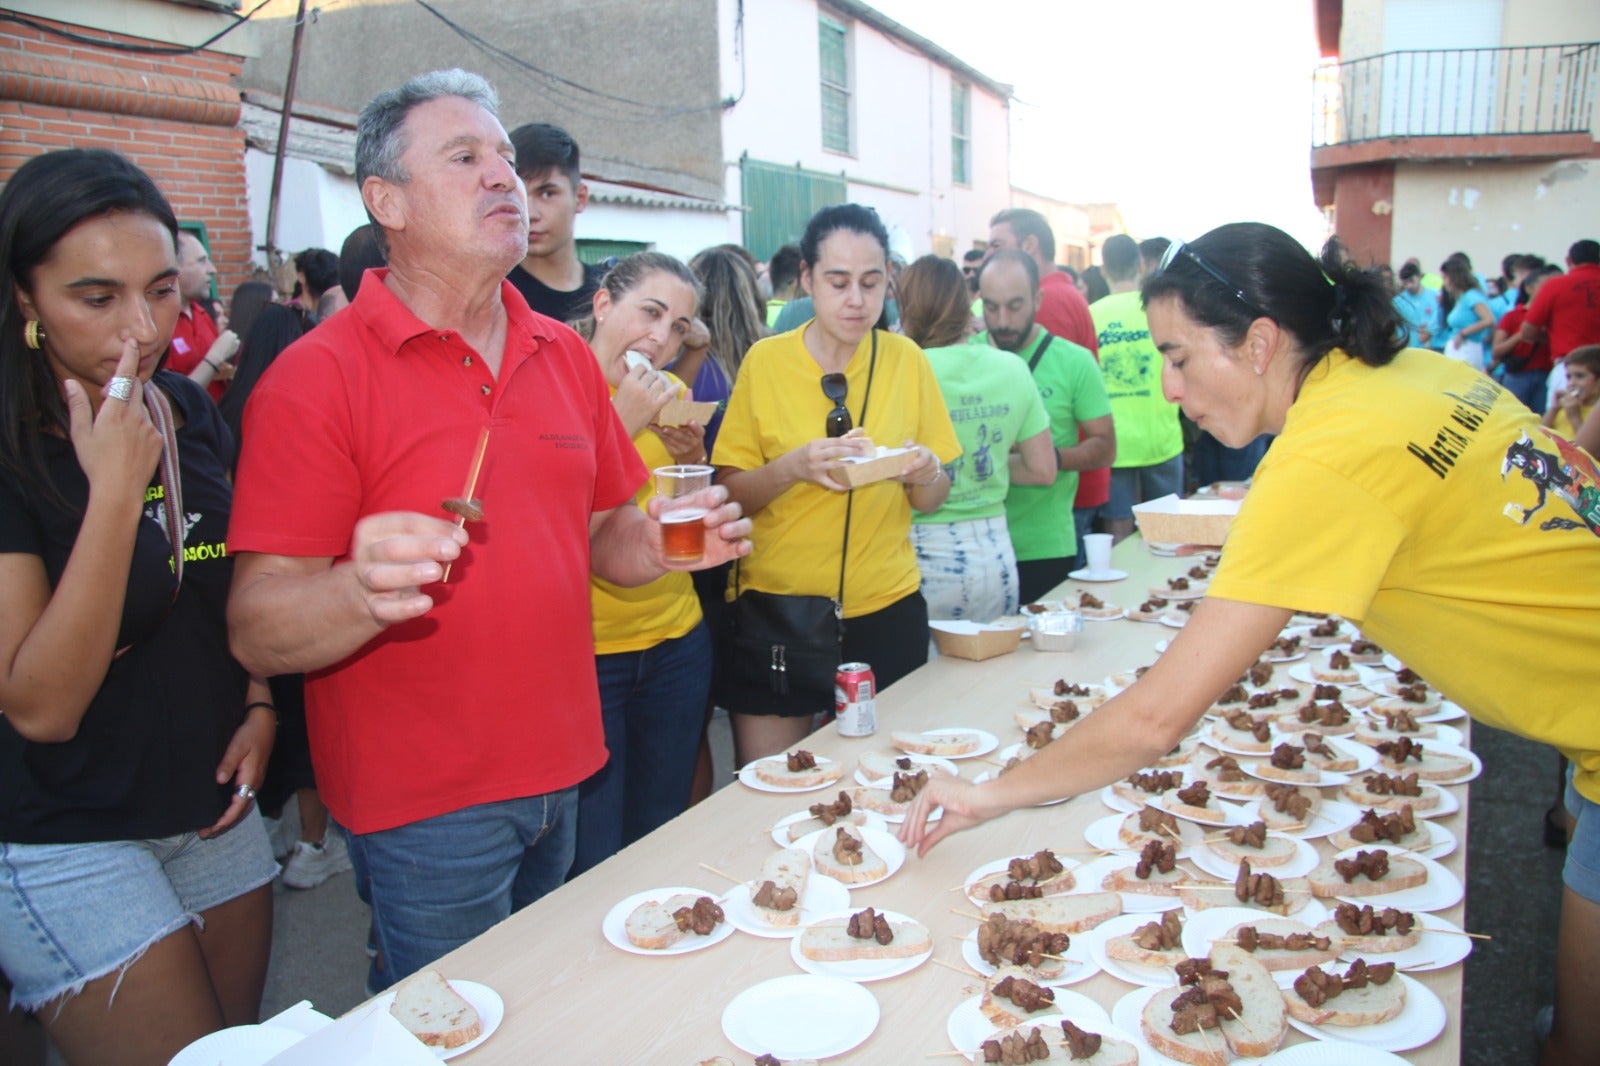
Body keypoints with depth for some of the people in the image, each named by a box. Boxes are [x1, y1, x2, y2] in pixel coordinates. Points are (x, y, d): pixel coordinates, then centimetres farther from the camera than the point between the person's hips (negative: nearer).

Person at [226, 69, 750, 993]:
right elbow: (256, 630, -17)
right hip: (420, 805, -6)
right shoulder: (319, 376, -13)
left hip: (559, 772, 6)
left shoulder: (566, 356, 6)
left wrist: (663, 541, -7)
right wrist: (362, 592, -37)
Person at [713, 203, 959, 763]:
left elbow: (930, 501, 7)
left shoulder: (907, 359, 1)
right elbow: (730, 495, -3)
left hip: (884, 611, 2)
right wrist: (793, 467, -21)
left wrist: (927, 473, -15)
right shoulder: (765, 361, -3)